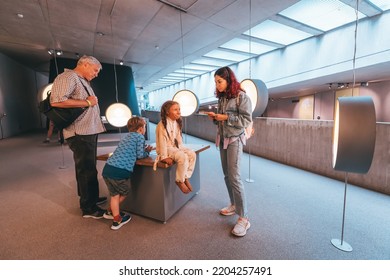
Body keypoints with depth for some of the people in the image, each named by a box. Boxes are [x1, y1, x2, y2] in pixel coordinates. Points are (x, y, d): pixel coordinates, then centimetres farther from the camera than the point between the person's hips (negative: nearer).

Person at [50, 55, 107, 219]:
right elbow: (56, 101, -24)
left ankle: (91, 198, 33)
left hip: (89, 131, 10)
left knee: (88, 168, 18)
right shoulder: (67, 77, -10)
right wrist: (87, 102, -18)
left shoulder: (83, 81, 20)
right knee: (87, 170, -3)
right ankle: (88, 208, 10)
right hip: (80, 133, -10)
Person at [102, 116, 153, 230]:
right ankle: (117, 220, 31)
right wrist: (147, 152, 20)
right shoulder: (140, 137, 2)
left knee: (114, 194, 21)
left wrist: (145, 149, 25)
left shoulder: (126, 137, 25)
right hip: (120, 172, -6)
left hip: (107, 169, 6)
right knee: (124, 193, 17)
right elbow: (140, 155, -1)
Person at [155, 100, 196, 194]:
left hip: (175, 146, 8)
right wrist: (164, 157, -19)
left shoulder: (177, 123, 6)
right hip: (166, 148, -8)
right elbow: (162, 141, -19)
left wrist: (181, 148, 0)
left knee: (192, 154, -12)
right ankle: (180, 181, -9)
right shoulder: (162, 125, -18)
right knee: (183, 157, -29)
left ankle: (186, 177, -1)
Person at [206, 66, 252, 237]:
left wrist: (226, 117, -19)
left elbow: (247, 120, -15)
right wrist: (215, 117, -2)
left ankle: (243, 218, 0)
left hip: (235, 140, -7)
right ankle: (234, 205, 30)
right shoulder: (221, 98, 12)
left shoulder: (241, 96, -10)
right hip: (222, 139, 7)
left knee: (234, 177, -10)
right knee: (227, 175, 12)